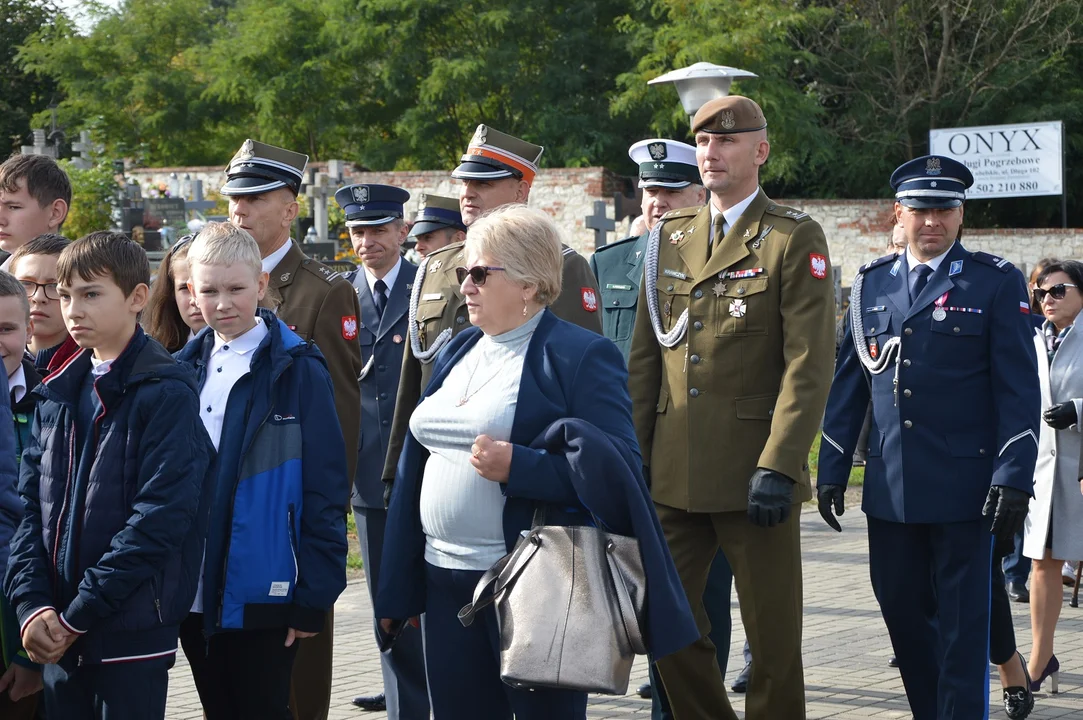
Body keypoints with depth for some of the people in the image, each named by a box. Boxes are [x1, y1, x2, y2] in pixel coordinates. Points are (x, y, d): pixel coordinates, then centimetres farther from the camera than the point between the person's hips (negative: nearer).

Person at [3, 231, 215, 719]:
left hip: (134, 632, -6)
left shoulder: (166, 394, -8)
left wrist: (79, 614, -16)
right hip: (61, 639, 6)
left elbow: (160, 517, -16)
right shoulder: (57, 395, 12)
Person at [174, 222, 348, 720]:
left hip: (261, 597, -5)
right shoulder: (184, 370, 8)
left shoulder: (297, 371, -6)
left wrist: (315, 595, -12)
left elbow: (324, 489, -8)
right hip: (194, 597, 5)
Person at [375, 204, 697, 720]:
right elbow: (418, 462, 18)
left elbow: (615, 472, -14)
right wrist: (398, 588, 14)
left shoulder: (580, 356, -8)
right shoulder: (458, 353, 15)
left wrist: (517, 466, -25)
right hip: (446, 581, 7)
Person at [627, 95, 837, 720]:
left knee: (773, 637, 2)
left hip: (754, 475, -5)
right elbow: (645, 359, 14)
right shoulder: (669, 240, 13)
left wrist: (778, 467, -18)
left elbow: (810, 364, -10)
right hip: (673, 477, 5)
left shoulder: (795, 239, -3)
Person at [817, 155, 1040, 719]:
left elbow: (1019, 391, -4)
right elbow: (848, 384, 15)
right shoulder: (870, 283, 11)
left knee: (963, 622, 0)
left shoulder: (996, 282, -1)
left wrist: (1014, 480, -12)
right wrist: (831, 470, 10)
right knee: (902, 609, 9)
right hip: (890, 485, 4)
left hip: (964, 485, -4)